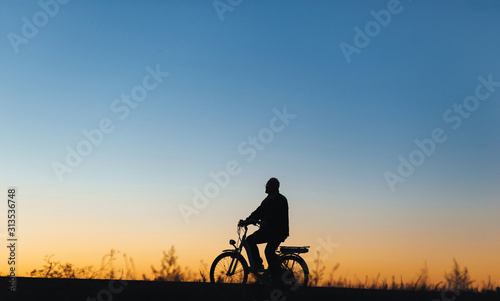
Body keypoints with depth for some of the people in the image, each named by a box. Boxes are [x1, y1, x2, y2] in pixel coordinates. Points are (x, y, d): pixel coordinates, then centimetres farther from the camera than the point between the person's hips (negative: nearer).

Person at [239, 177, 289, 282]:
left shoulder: (281, 200, -6)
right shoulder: (267, 200, 20)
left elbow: (277, 215, -21)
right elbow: (258, 212, 16)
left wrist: (266, 222, -35)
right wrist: (246, 220, 3)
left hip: (278, 231, -8)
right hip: (267, 230, 9)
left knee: (269, 251, -24)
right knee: (250, 240, -8)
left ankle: (276, 277, -14)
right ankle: (258, 265, -5)